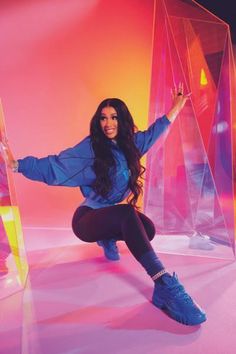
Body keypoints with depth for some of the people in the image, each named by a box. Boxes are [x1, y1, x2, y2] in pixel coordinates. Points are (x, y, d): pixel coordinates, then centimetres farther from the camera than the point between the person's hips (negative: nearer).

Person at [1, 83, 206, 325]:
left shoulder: (130, 143, 4)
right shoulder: (89, 147, -12)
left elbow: (155, 130, 21)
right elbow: (53, 166, -14)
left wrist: (177, 106, 26)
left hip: (113, 215, 7)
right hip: (87, 219, -7)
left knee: (148, 229, -21)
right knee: (127, 213, -36)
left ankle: (108, 238, 13)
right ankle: (165, 285, -42)